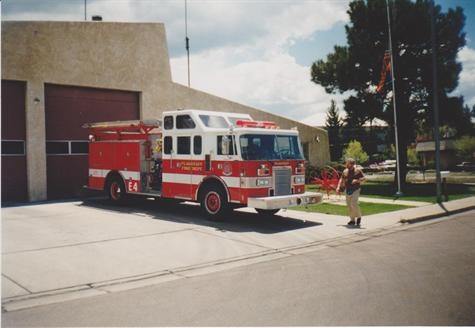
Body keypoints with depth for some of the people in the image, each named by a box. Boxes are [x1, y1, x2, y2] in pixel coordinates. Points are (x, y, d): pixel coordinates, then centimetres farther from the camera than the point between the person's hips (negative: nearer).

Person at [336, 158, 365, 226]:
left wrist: (357, 180, -18)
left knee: (354, 204, -15)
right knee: (349, 205, 5)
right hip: (347, 190, 5)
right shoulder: (345, 171, 11)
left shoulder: (358, 171, -2)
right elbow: (341, 179, 15)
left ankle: (359, 217, 8)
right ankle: (352, 220, 14)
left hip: (355, 190, -5)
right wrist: (338, 187, 4)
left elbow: (363, 178, -2)